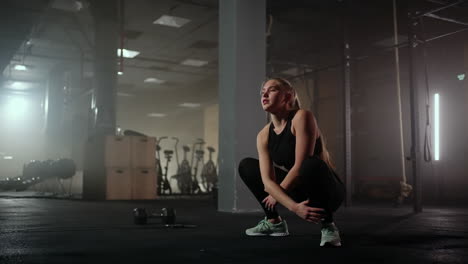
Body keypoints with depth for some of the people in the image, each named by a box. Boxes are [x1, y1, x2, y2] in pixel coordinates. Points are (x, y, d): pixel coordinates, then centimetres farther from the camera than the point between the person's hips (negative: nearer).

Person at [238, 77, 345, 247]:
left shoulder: (302, 117, -19)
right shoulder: (263, 136, -2)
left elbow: (300, 166, -24)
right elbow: (267, 181, -11)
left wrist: (276, 194, -10)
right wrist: (294, 207, -27)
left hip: (327, 190, -6)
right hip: (298, 190, 6)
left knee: (311, 163, -39)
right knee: (246, 166, 8)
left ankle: (328, 226, -18)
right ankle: (274, 222, 14)